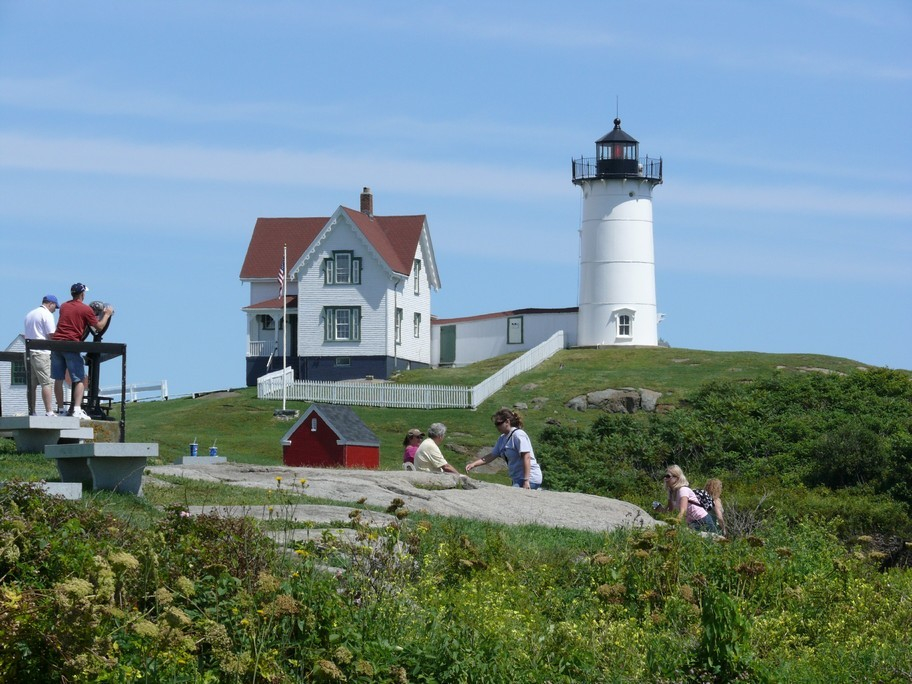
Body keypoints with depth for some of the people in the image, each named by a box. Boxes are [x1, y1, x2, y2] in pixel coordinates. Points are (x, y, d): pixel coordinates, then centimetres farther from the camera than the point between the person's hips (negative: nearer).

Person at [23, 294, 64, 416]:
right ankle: (49, 412, -15)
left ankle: (32, 411, 10)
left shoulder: (29, 314, 19)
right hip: (42, 353, -8)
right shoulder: (47, 314, -6)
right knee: (48, 383, -9)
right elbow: (52, 335, -13)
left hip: (29, 351, 8)